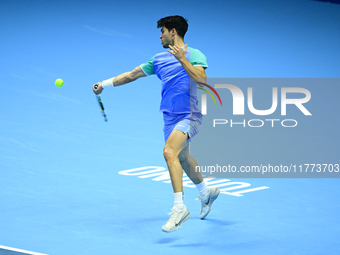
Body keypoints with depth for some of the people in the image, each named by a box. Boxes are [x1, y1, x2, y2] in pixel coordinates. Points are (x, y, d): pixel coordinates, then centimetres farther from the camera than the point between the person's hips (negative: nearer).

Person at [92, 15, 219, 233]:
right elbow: (132, 74, 19)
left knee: (169, 151, -27)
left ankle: (180, 207, -28)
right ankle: (206, 192, 48)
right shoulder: (159, 59, 13)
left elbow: (201, 79, -23)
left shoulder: (194, 55, -6)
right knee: (182, 158, 21)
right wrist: (105, 84, 17)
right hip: (170, 118, 8)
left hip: (189, 116, -8)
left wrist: (182, 59, -27)